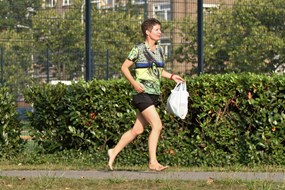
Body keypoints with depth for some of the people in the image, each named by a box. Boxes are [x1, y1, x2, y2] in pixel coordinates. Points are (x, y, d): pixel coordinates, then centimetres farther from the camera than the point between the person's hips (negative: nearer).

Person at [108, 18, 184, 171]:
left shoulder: (159, 50, 13)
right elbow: (124, 67, -3)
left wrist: (171, 76, 10)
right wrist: (134, 83, -16)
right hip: (143, 94, -7)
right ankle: (153, 162, -12)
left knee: (137, 130, 10)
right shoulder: (139, 49, -7)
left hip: (154, 95, 7)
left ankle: (114, 151, 23)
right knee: (157, 125, -16)